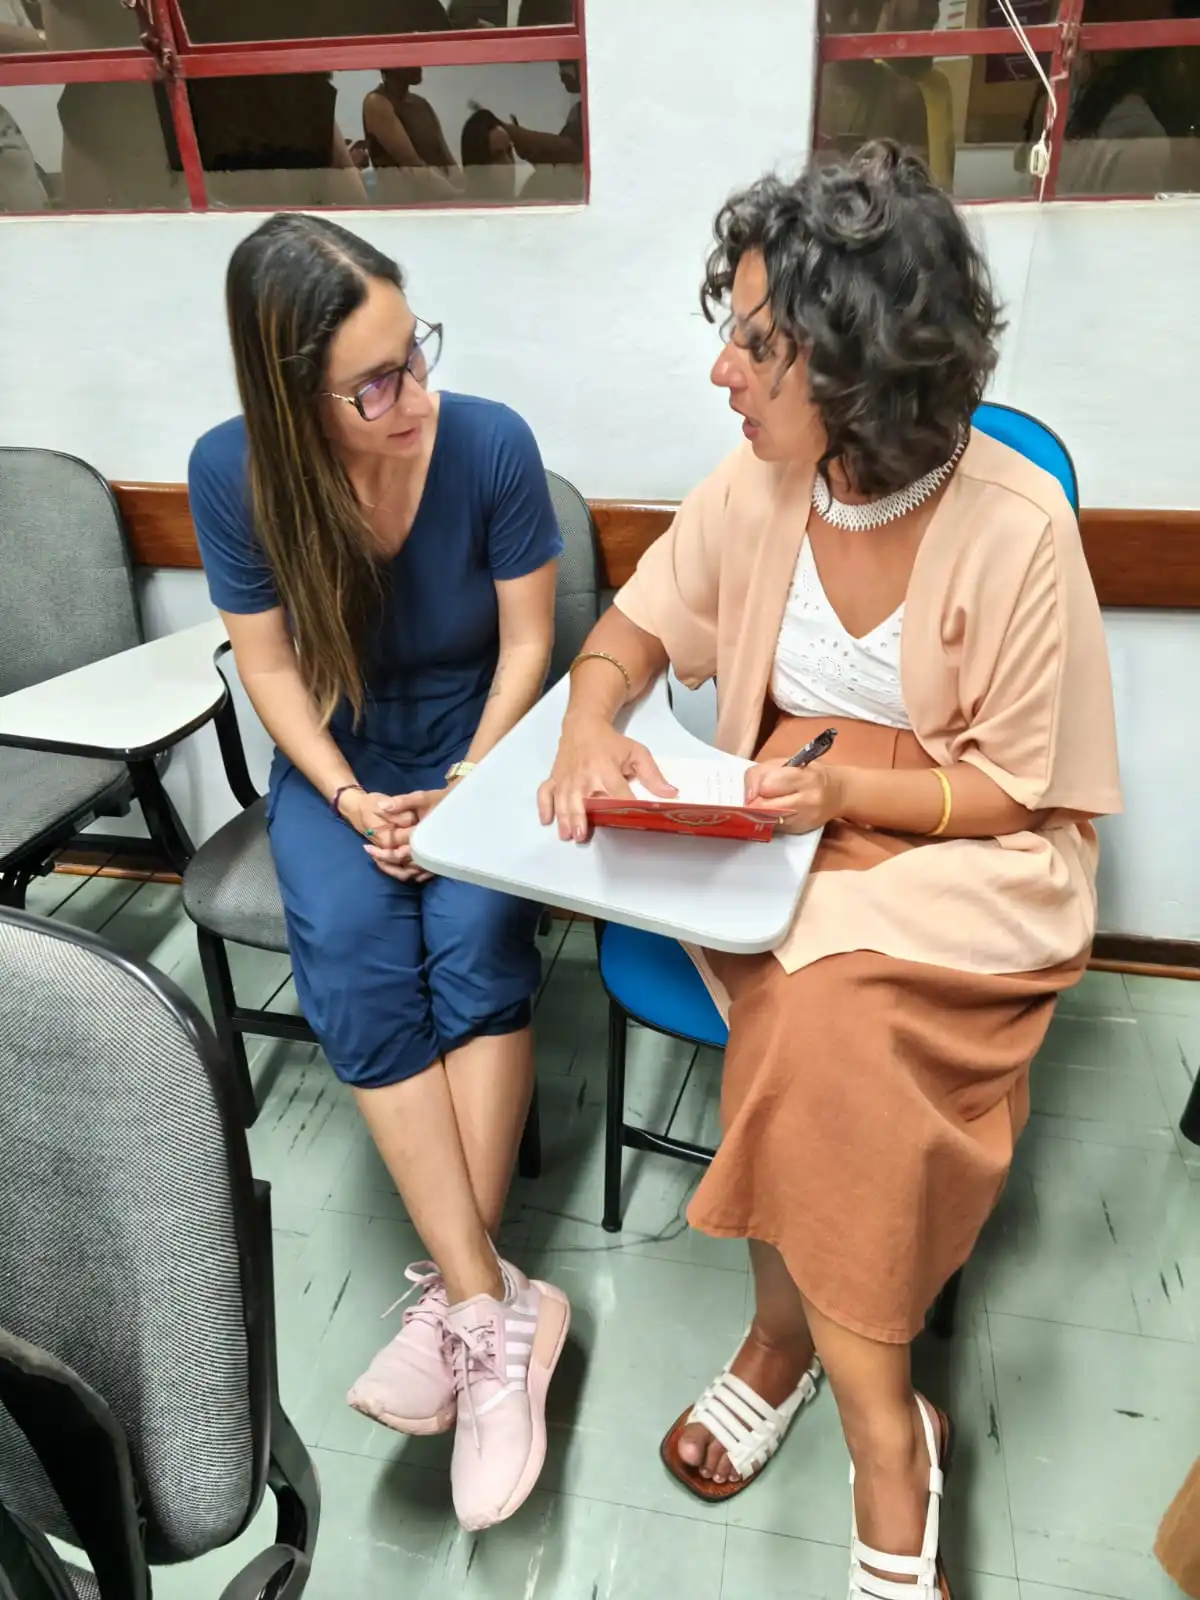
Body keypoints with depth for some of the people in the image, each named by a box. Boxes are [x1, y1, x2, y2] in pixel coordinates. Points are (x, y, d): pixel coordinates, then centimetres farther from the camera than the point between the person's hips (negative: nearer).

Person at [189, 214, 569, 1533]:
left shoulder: (490, 445, -15)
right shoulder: (230, 471, -10)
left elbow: (525, 643, -7)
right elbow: (270, 669, -3)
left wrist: (463, 791, -16)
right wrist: (351, 798, -16)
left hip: (479, 747, -1)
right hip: (336, 767, 1)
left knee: (476, 940, -29)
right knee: (351, 954, -27)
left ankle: (456, 1303, -15)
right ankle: (499, 1307, -19)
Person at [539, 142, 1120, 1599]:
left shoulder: (1016, 525, -14)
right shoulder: (755, 489, -3)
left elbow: (1023, 791, -9)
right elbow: (631, 629, 7)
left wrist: (844, 787, -22)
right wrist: (591, 727, -14)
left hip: (963, 855, -3)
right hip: (785, 829, 3)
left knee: (812, 1015, -30)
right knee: (805, 1026, -25)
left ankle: (787, 1341, -1)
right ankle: (883, 1430, 0)